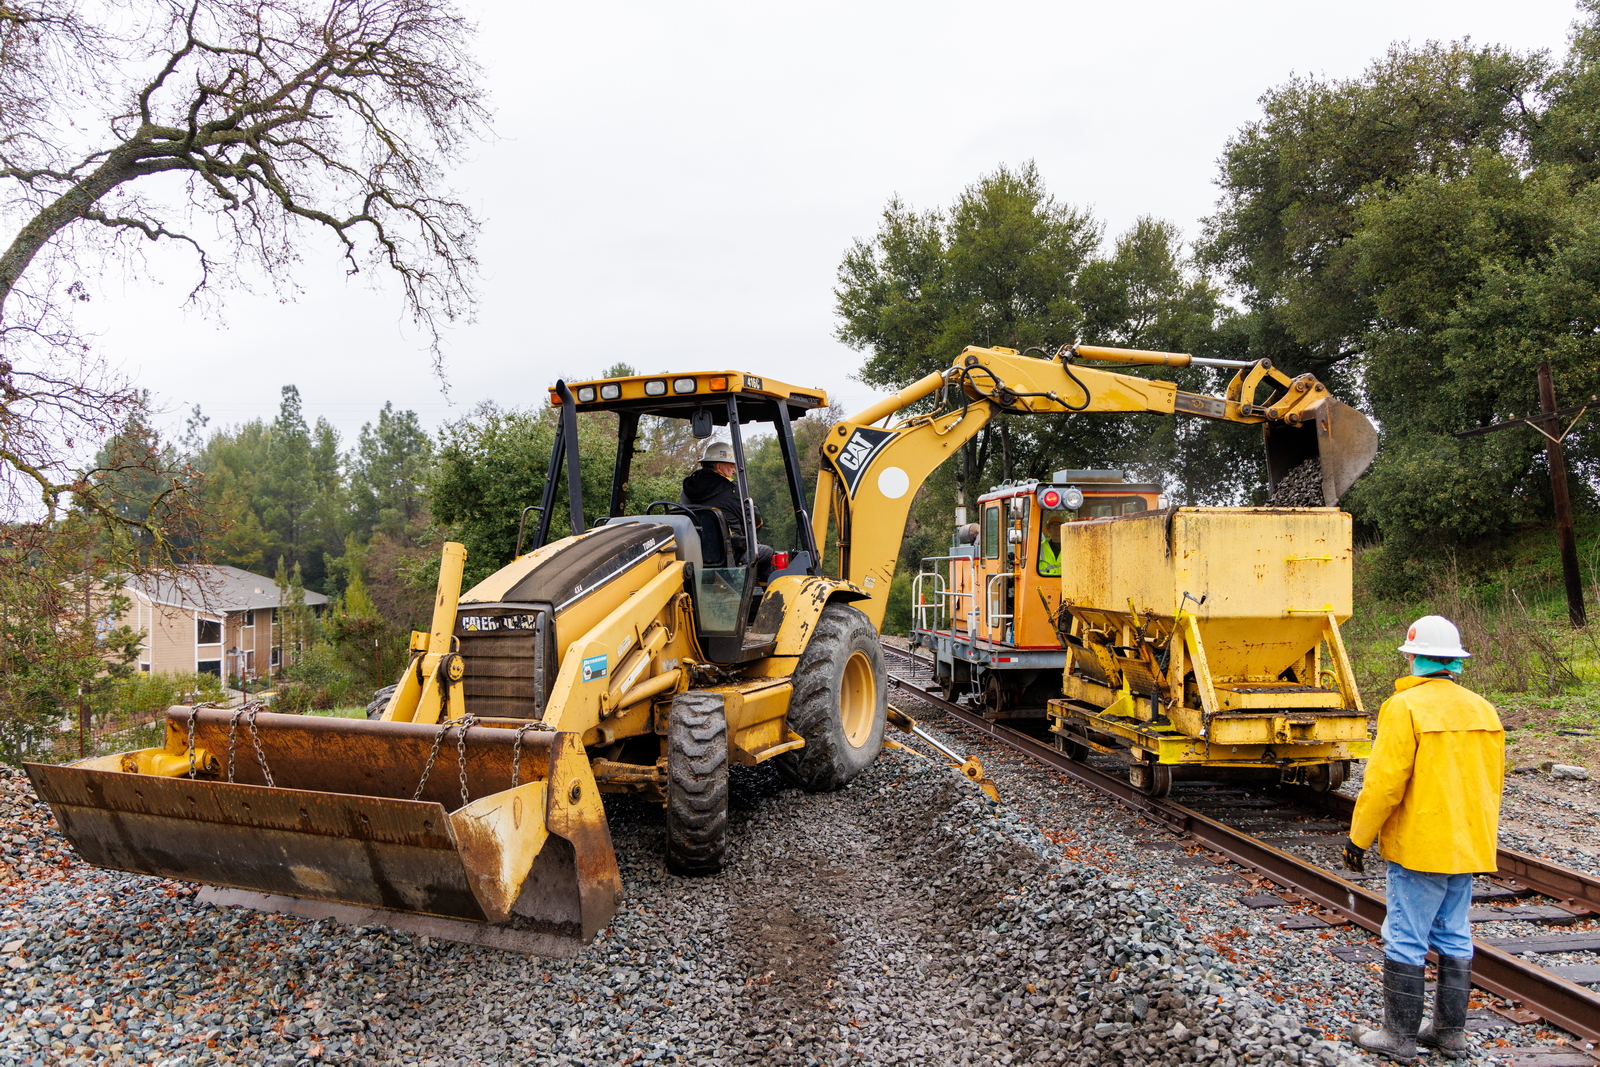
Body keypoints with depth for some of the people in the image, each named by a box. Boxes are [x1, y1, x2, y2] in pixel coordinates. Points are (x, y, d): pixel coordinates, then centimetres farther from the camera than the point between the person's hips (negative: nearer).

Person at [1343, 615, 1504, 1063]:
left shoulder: (1405, 707, -15)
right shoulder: (1483, 710, 8)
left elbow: (1383, 783, -18)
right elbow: (1493, 782, 15)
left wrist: (1358, 838, -8)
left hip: (1418, 847, -7)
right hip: (1468, 848, 8)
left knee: (1405, 941, 1)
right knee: (1454, 939, 15)